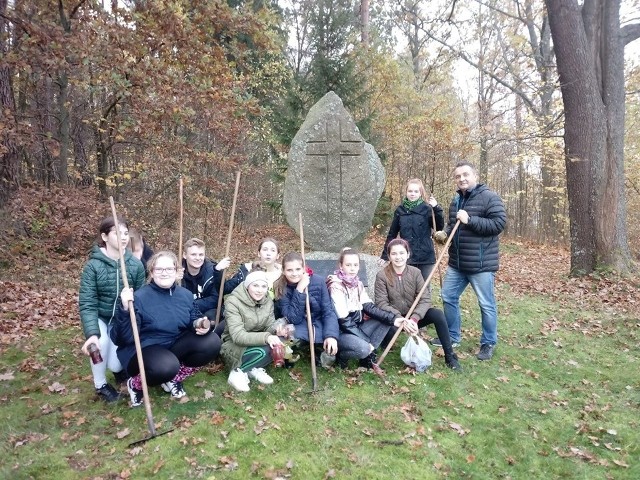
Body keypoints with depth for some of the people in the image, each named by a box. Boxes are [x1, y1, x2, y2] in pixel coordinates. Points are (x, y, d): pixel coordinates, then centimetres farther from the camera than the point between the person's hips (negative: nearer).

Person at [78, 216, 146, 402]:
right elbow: (87, 304, -24)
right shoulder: (93, 265, -19)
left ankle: (120, 367, 29)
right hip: (99, 317, -1)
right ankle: (100, 384, -1)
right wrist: (92, 333, -38)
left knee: (115, 365, -13)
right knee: (100, 343, -32)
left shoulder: (136, 265, -13)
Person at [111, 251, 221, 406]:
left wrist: (201, 324, -16)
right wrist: (126, 309, -37)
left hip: (176, 345, 6)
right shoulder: (140, 297, -18)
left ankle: (174, 378, 3)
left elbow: (194, 321, 9)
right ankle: (135, 384, -2)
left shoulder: (186, 295, -1)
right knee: (166, 366, -38)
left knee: (211, 342, -16)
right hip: (145, 348, -5)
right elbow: (123, 339, -22)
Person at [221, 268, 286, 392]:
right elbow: (237, 336, -30)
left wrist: (276, 330, -29)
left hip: (257, 343, 6)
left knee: (280, 343, -23)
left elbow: (269, 326, -4)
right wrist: (266, 337, -43)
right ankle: (238, 372, -11)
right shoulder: (233, 301, -22)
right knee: (262, 351, -34)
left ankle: (254, 368, -7)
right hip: (234, 346, -6)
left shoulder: (268, 301, -4)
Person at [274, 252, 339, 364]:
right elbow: (294, 319, -20)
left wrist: (331, 335, -28)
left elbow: (328, 311, -12)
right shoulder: (281, 289, -13)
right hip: (298, 328, -1)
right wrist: (299, 290, -28)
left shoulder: (318, 281, -10)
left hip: (318, 324, 1)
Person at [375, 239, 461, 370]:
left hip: (413, 318, 2)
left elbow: (425, 299, -13)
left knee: (437, 314, -23)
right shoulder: (382, 276, -13)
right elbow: (381, 303, -19)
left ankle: (449, 356, -10)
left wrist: (414, 319, -28)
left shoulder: (415, 272, -6)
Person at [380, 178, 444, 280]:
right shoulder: (400, 210, 4)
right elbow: (392, 234, 10)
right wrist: (385, 254, 9)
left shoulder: (426, 209, -3)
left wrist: (437, 209, -24)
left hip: (425, 257, -2)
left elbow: (439, 227, -12)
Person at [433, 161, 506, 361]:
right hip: (456, 263, 8)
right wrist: (444, 233, 1)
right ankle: (452, 336, 31)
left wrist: (470, 220, -25)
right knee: (448, 298, 14)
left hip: (481, 264, -7)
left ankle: (488, 343, 21)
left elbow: (499, 223, -20)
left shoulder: (489, 197, -11)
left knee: (486, 305, 5)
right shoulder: (456, 200, 13)